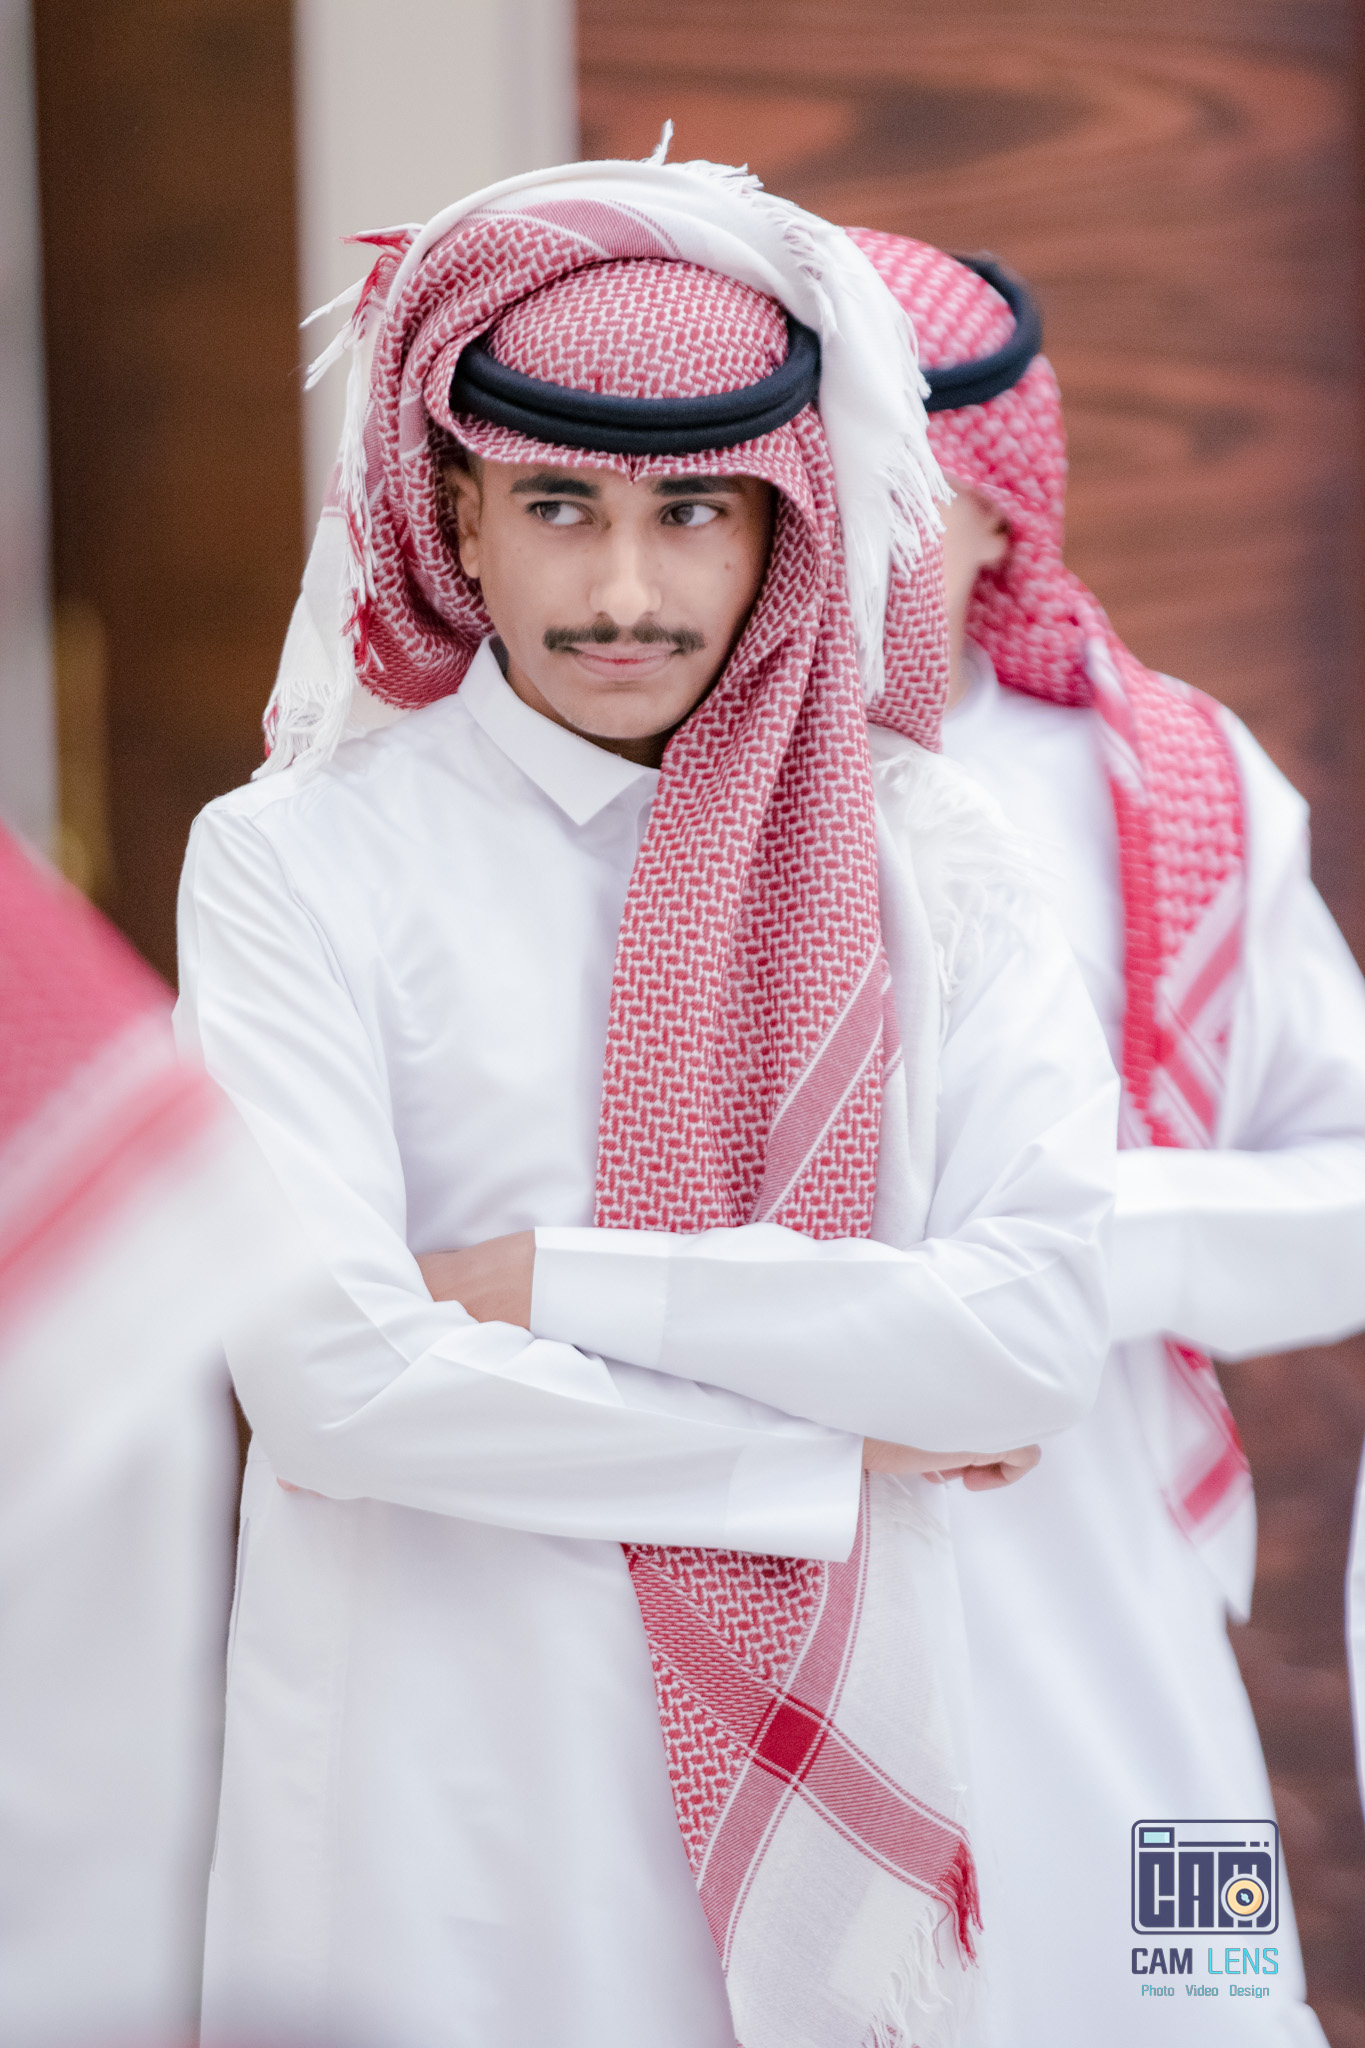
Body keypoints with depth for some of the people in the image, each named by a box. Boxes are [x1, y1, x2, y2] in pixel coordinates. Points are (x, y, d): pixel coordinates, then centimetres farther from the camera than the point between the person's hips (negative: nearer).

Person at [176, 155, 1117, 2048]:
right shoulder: (296, 860, -7)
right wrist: (836, 1448, -9)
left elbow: (1043, 1324, -9)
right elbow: (328, 1377, -17)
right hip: (437, 1831, -3)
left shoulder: (919, 858, 3)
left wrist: (557, 1283, -13)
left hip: (824, 1791, 3)